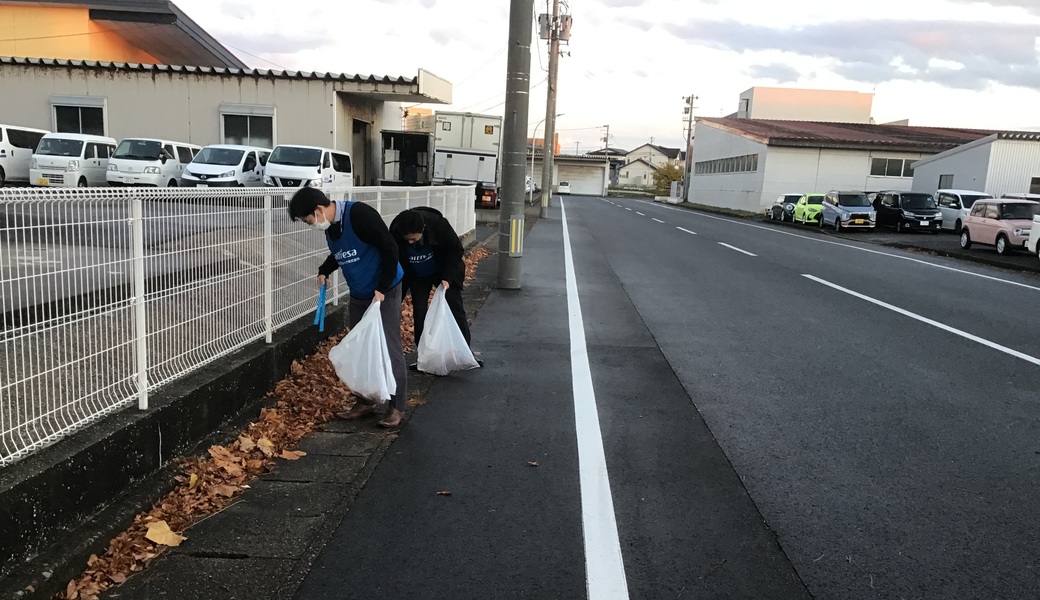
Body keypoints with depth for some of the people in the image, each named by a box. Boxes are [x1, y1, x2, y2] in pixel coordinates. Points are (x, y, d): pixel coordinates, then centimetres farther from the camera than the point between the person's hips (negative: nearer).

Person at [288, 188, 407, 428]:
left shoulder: (360, 215, -24)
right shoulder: (330, 227, 1)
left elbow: (390, 248, -23)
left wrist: (382, 289, -22)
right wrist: (324, 271, 5)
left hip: (385, 292, -8)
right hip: (358, 296, 8)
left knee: (389, 348, -5)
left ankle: (397, 406, 5)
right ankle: (366, 401, 23)